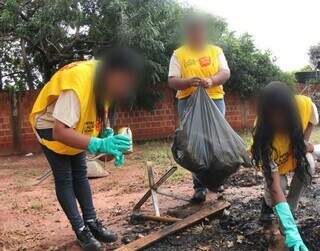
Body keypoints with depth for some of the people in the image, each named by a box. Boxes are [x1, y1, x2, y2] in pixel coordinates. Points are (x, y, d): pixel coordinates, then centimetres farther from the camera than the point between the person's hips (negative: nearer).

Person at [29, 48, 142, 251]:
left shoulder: (103, 80, -14)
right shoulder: (78, 82, -39)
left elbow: (101, 115, 0)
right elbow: (60, 132, -43)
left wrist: (111, 142, -17)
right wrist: (99, 144, -50)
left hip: (75, 128, 7)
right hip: (51, 128, -7)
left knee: (80, 175, 7)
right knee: (64, 179, -6)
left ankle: (92, 222, 13)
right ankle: (81, 230, 2)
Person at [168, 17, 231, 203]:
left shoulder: (216, 51, 9)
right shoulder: (179, 54, 3)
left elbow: (226, 73, -3)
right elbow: (172, 81, -4)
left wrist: (211, 80, -24)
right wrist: (188, 82, -26)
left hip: (214, 100, 2)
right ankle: (200, 186, 0)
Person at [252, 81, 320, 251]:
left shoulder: (304, 104, -36)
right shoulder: (264, 137, -43)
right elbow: (275, 186, -45)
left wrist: (304, 142, -22)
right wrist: (291, 231, -52)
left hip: (296, 150, 2)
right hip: (274, 157, -2)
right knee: (277, 183, -22)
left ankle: (290, 211, -7)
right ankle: (268, 204, 15)